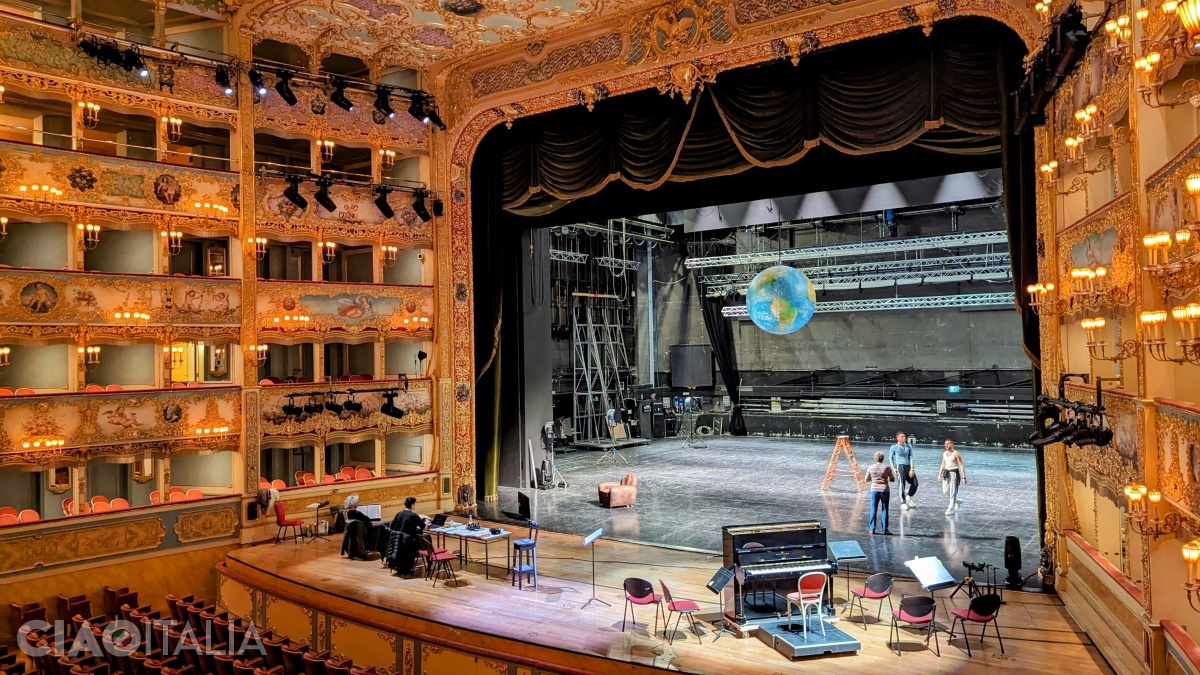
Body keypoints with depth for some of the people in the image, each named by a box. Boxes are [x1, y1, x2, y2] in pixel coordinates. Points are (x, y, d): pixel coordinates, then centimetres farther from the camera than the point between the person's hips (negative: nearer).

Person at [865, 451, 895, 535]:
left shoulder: (870, 468, -1)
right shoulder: (887, 468, -6)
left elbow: (867, 480, 9)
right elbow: (892, 479, 2)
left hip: (874, 490, 1)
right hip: (884, 490, -1)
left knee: (873, 509, 8)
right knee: (885, 509, 7)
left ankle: (872, 529, 7)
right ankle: (885, 529, 8)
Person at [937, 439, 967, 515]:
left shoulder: (956, 454, -10)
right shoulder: (944, 453, 11)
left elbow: (961, 466, -12)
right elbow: (943, 465, 18)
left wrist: (964, 477, -17)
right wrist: (939, 475, 16)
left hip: (954, 473, -7)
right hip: (946, 473, 7)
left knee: (953, 492, -6)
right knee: (945, 491, 6)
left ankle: (951, 509, -2)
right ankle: (958, 501, 30)